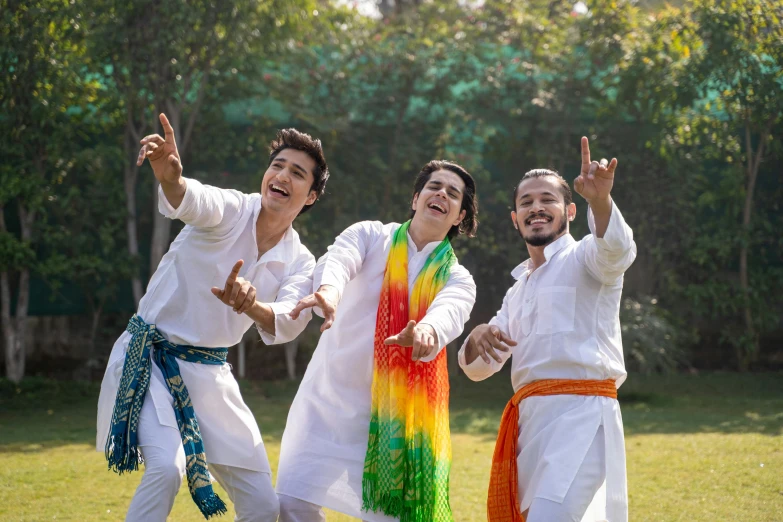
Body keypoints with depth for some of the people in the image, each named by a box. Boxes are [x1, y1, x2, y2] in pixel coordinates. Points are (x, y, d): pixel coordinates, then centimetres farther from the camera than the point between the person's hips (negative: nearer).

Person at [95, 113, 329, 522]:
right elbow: (193, 201, -35)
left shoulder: (299, 263, 0)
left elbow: (287, 325, -20)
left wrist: (250, 306, -43)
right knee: (167, 466, -28)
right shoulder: (231, 210, -10)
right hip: (148, 360, -5)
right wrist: (170, 178, -59)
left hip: (209, 374, 5)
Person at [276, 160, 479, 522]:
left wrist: (425, 333, -47)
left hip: (394, 416, 1)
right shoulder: (370, 236, 2)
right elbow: (338, 261, -21)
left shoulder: (457, 280, 2)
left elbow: (447, 316, -22)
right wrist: (328, 291, -46)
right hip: (331, 400, 0)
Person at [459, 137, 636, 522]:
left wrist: (600, 200, -44)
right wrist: (479, 337, -2)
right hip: (531, 419, 9)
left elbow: (615, 250, -24)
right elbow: (478, 367, 22)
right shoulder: (518, 290, 24)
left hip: (579, 414, -8)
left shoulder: (582, 257, 1)